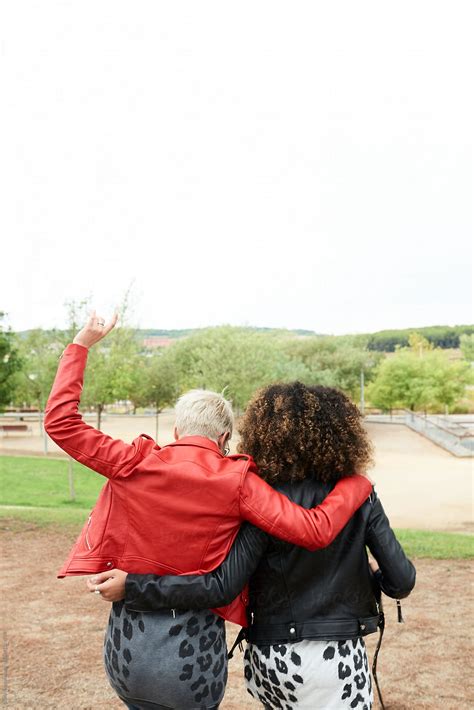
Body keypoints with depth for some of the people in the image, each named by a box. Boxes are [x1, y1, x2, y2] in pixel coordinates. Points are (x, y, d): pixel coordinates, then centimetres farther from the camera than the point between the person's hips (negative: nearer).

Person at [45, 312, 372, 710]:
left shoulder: (135, 466, -8)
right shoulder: (236, 480, -13)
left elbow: (59, 421, -1)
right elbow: (315, 531, -18)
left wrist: (82, 345, 4)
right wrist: (357, 483, -2)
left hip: (126, 646, 2)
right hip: (194, 652, -2)